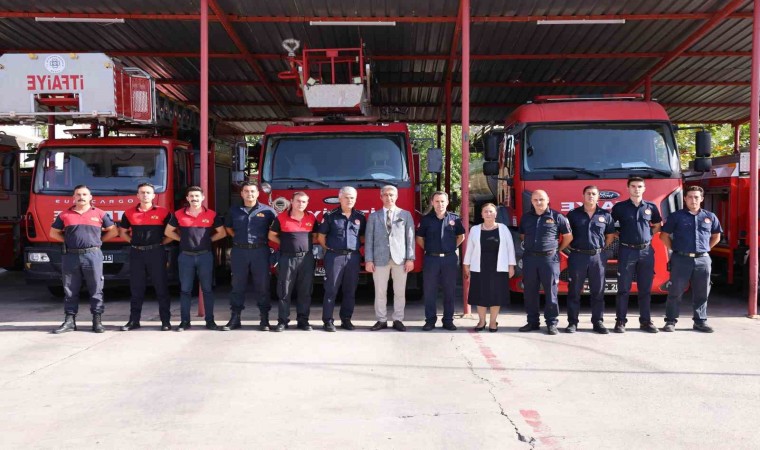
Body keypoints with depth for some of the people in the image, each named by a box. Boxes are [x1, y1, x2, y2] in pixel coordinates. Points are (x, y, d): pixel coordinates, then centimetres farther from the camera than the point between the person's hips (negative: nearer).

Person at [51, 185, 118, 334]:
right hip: (70, 256, 1)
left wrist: (98, 240, 6)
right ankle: (69, 321, 11)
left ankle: (97, 321, 6)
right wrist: (69, 241, 7)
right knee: (70, 290, 5)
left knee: (96, 290, 1)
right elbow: (54, 233, 17)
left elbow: (113, 231, 12)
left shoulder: (100, 214, 5)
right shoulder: (65, 215, 8)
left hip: (93, 255, -1)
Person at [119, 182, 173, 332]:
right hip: (136, 253, 3)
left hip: (156, 253, -2)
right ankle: (134, 320, 15)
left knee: (161, 287, 0)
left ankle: (165, 321, 5)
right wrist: (133, 241, 6)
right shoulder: (129, 213, 7)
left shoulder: (163, 212, 0)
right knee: (136, 288, 7)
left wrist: (161, 243, -3)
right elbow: (122, 232, 18)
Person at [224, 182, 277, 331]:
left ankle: (264, 319, 6)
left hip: (260, 251, -2)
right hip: (239, 251, 2)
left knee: (262, 285, 1)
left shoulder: (267, 211, 1)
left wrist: (266, 238, 3)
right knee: (238, 285, 5)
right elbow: (228, 227, 24)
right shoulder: (234, 211, 9)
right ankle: (235, 318, 11)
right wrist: (238, 238, 12)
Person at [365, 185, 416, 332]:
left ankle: (398, 320, 11)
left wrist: (410, 258, -4)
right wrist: (368, 260, -3)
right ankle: (381, 320, 11)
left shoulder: (406, 215, 8)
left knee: (400, 292, 3)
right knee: (380, 292, 2)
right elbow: (369, 239, 5)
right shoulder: (373, 216, 9)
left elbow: (410, 238, 4)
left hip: (400, 258, 0)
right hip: (380, 258, 0)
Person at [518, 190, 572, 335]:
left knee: (551, 292, 0)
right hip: (529, 259, 4)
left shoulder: (556, 217, -1)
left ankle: (551, 323, 7)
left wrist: (558, 249, 9)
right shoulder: (526, 217, 10)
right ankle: (532, 322, 16)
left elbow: (568, 237, 7)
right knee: (530, 292, 7)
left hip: (549, 258, -4)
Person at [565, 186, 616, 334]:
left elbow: (610, 235, 17)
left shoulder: (605, 215, 6)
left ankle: (598, 322, 13)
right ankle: (572, 322, 8)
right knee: (574, 291, 2)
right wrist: (572, 247, 2)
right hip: (577, 256, -1)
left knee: (598, 291, 5)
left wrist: (602, 248, 8)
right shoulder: (573, 214, 3)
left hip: (598, 256, 1)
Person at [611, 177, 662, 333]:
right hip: (627, 251, -2)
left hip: (646, 251, 2)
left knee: (645, 289, 7)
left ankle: (645, 321, 14)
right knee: (623, 289, -1)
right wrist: (620, 235, -1)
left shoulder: (651, 207, 8)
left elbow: (657, 225, 22)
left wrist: (648, 235, 7)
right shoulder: (619, 207, 1)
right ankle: (620, 321, 4)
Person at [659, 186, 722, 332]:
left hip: (703, 260, 3)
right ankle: (670, 321, 6)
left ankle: (700, 321, 17)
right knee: (675, 292, 0)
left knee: (701, 293, 8)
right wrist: (674, 249, 1)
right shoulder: (676, 216, 2)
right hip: (681, 259, -3)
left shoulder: (710, 217, 10)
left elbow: (716, 236, 22)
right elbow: (664, 235, 6)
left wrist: (705, 249, 12)